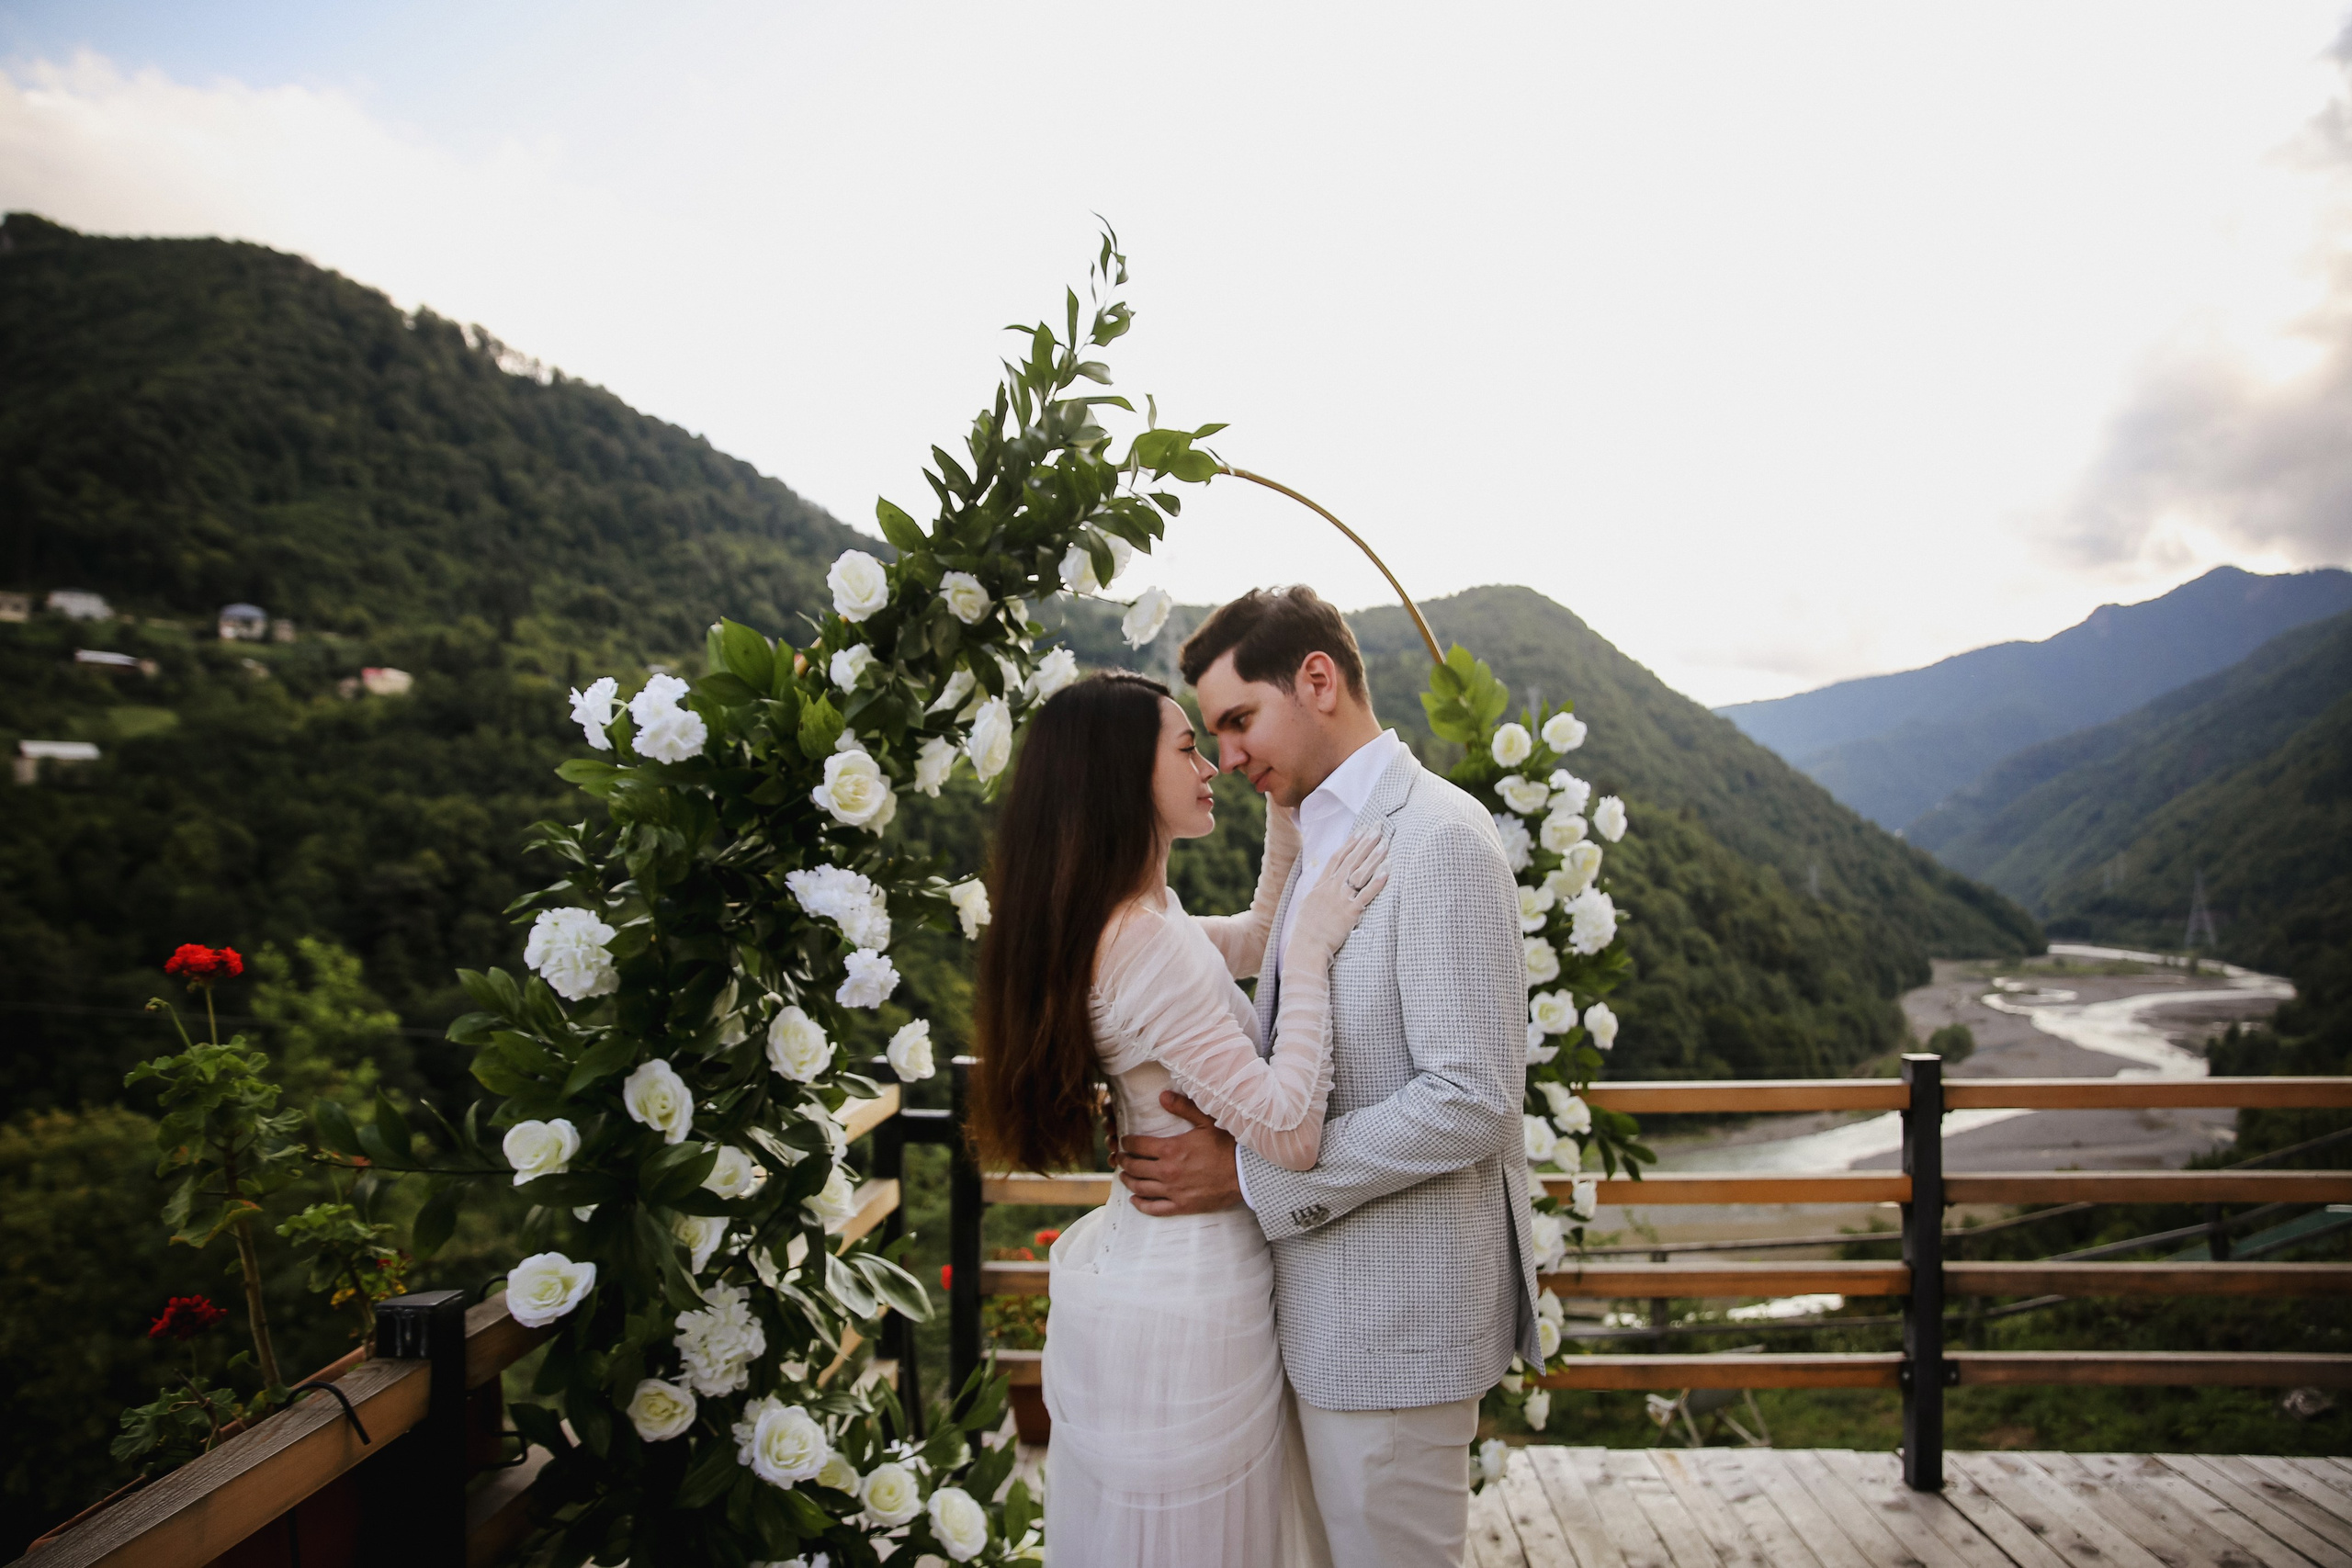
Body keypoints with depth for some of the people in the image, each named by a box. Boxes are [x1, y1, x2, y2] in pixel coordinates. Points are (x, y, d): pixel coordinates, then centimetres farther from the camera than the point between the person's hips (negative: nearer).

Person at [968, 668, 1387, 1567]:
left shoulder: (1136, 921, 4)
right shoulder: (1149, 944, -27)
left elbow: (1252, 942, 21)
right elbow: (1289, 1134, -27)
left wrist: (1286, 812, 12)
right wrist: (1313, 945, -24)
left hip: (1138, 1267, 10)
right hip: (1184, 1311, -10)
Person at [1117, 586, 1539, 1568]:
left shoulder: (1440, 836, -18)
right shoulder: (1320, 838, 11)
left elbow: (1472, 1099, -23)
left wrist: (1249, 1174, -19)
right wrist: (1213, 1119, -5)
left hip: (1397, 1306, -8)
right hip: (1324, 1289, 9)